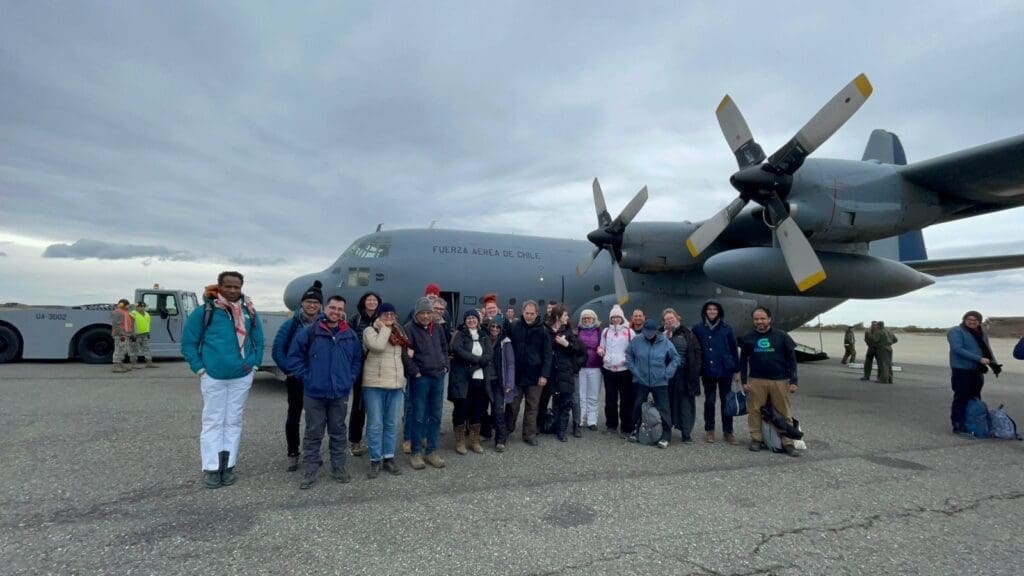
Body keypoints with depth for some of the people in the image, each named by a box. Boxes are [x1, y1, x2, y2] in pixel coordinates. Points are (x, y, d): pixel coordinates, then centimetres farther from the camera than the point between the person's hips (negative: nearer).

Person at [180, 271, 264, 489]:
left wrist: (254, 364, 4)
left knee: (234, 421, 10)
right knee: (213, 421, 5)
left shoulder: (249, 312, 2)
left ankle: (228, 466, 20)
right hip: (213, 376, -3)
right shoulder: (204, 311, -8)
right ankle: (211, 468, 13)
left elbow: (258, 340, 11)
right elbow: (188, 341, -2)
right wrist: (199, 368, -6)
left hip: (242, 376, 3)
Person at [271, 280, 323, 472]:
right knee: (293, 417, 5)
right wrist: (288, 370, -9)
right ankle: (293, 454, 20)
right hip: (296, 379, -1)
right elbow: (277, 351, -3)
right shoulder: (291, 324, -4)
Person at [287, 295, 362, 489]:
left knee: (338, 432, 13)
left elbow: (357, 359, 13)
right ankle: (311, 470, 19)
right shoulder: (309, 332, -7)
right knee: (313, 433, 7)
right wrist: (306, 377, -6)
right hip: (314, 393, -2)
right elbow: (294, 356, -3)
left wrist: (350, 379, 4)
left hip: (340, 394, 2)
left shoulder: (351, 335, 3)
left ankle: (338, 467, 25)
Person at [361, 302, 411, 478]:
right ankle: (375, 460, 9)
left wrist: (404, 378, 12)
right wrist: (384, 328, -11)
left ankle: (389, 458, 19)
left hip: (395, 384, 5)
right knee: (375, 424, 0)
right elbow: (378, 346, -22)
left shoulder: (399, 333, 14)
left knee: (392, 424, 10)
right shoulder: (370, 330, -2)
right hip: (374, 384, -5)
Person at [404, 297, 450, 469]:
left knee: (435, 416, 10)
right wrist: (414, 372, -14)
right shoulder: (409, 329, -7)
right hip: (420, 378, -5)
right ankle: (416, 452, 14)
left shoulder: (438, 328, 11)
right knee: (419, 416, 2)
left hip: (438, 377, 5)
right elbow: (405, 353, -13)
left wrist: (445, 366, 11)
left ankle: (431, 451, 21)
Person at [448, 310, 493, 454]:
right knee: (461, 409, -1)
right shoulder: (460, 335, 3)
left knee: (478, 410, 6)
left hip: (479, 378, 4)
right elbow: (458, 350, -16)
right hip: (462, 378, -4)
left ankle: (475, 441, 19)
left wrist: (475, 362, -14)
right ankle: (460, 442, 11)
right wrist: (478, 359, -13)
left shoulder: (483, 337, 15)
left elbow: (489, 355, 2)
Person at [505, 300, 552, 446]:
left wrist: (545, 374, -10)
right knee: (512, 405, 10)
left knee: (532, 407, 9)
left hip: (535, 375, 0)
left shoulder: (543, 330, -4)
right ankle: (506, 431, 27)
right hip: (516, 374, 0)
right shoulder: (513, 327, -2)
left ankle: (530, 434, 21)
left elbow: (547, 354, -4)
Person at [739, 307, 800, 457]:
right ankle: (756, 439, 14)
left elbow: (791, 359, 3)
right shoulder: (748, 339, 6)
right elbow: (743, 361, 11)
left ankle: (788, 443, 10)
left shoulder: (782, 337, 2)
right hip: (756, 381, 1)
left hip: (780, 381, -1)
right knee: (754, 411, 2)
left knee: (784, 413, 2)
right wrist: (744, 381, 5)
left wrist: (793, 381, -2)